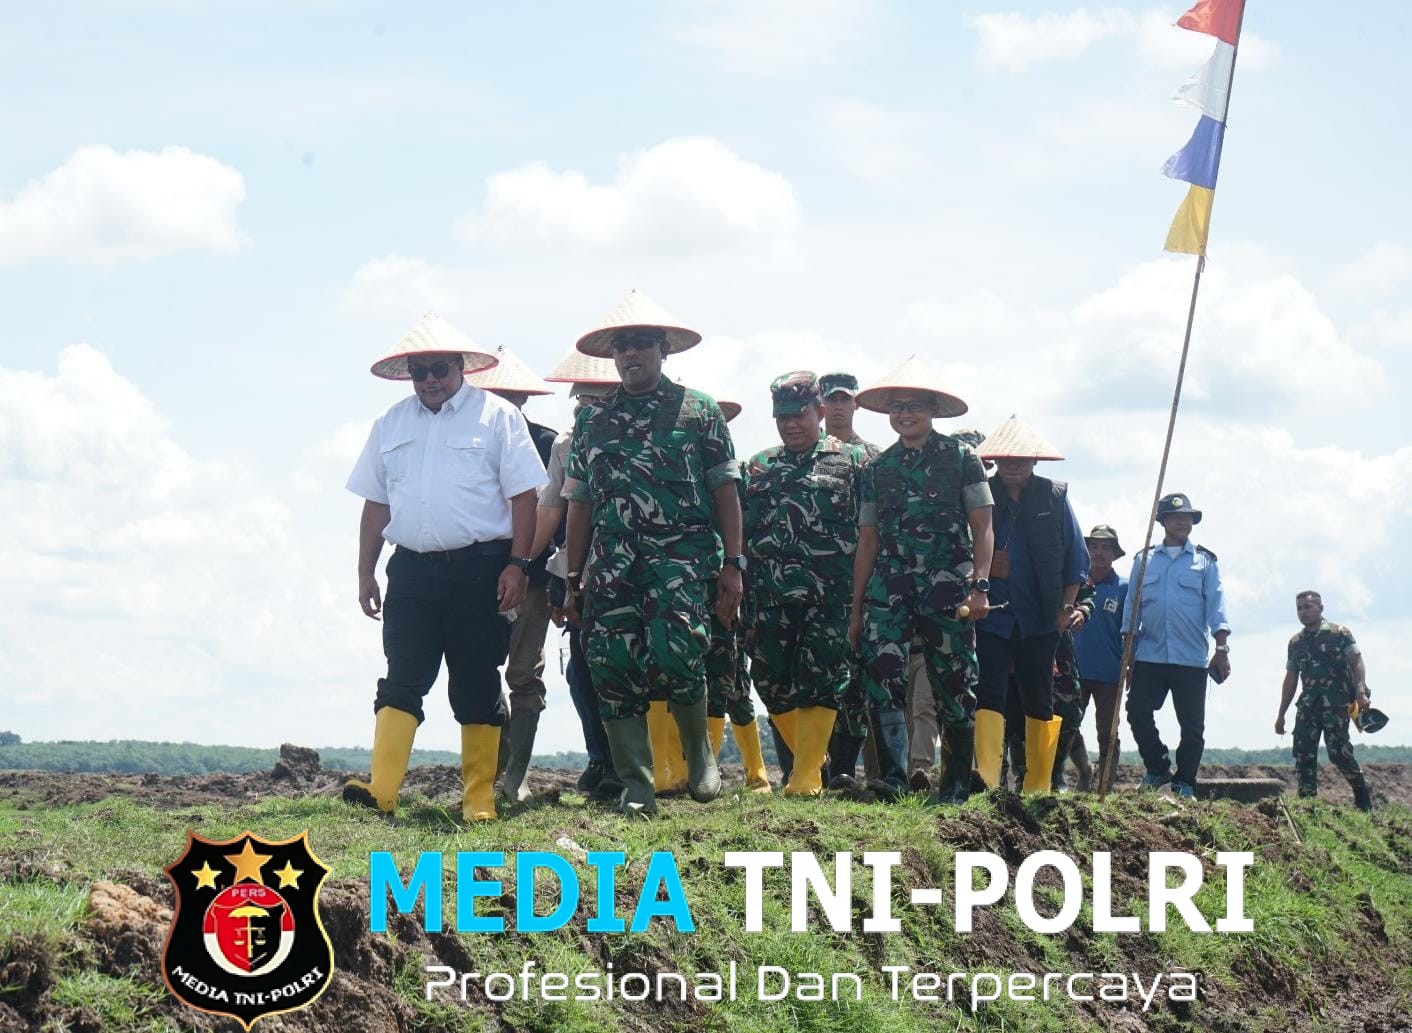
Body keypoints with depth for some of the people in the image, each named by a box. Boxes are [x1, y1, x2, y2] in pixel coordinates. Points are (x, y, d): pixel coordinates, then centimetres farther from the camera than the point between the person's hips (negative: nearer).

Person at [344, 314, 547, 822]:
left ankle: (480, 799, 8)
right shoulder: (391, 424, 14)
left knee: (477, 685, 2)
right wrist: (366, 573, 13)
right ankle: (381, 790, -14)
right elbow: (376, 504, 17)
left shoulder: (496, 416, 1)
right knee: (401, 680, -6)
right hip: (411, 569, 3)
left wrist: (517, 564, -10)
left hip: (478, 569, -3)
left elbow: (523, 495, -2)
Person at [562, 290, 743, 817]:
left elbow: (725, 491, 5)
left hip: (681, 554, -3)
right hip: (611, 561, 4)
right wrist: (574, 580, 13)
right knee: (613, 666, -5)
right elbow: (580, 502, 17)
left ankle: (699, 751, 8)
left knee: (673, 654, -20)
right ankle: (635, 787, 3)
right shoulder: (591, 418, 15)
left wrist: (732, 565, -2)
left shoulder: (698, 411, 7)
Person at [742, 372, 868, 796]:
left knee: (818, 681, -8)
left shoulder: (851, 461, 6)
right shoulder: (758, 467, 16)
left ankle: (806, 776, -7)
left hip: (828, 597, -4)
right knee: (771, 681, 4)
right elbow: (740, 531, 18)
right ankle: (812, 758, 23)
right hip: (769, 597, 4)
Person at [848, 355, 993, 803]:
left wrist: (979, 585, -10)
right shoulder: (878, 468, 16)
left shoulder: (960, 457, 6)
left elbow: (982, 527, 2)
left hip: (948, 582, -2)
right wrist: (856, 609, 13)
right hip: (890, 581, 3)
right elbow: (867, 540, 17)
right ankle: (892, 775, -16)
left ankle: (957, 782, 9)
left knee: (953, 682, 0)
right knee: (881, 669, -15)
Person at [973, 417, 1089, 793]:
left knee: (1039, 702, 9)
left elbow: (1077, 556, 7)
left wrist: (1067, 606, 0)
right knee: (988, 696, -11)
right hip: (991, 617, -1)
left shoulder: (1054, 497, 5)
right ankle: (986, 782, -17)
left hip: (1040, 620, 2)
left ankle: (1039, 787, 17)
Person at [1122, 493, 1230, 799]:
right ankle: (1158, 768, 12)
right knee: (1138, 711, -7)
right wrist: (1128, 653, 5)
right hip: (1149, 656, 1)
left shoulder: (1204, 561, 8)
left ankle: (1184, 783, 12)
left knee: (1192, 724, 1)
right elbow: (1131, 606, 12)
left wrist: (1222, 648, -9)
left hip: (1191, 659, -1)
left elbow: (1216, 605, 2)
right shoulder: (1144, 560, 12)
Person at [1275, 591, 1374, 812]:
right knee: (1303, 755, -2)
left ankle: (1363, 797, 6)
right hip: (1307, 705, 6)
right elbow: (1291, 679, 19)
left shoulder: (1339, 633, 1)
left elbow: (1357, 663, -7)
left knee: (1339, 752, -12)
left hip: (1336, 703, -6)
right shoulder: (1295, 642, 16)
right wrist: (1281, 714, 16)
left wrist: (1360, 692, -23)